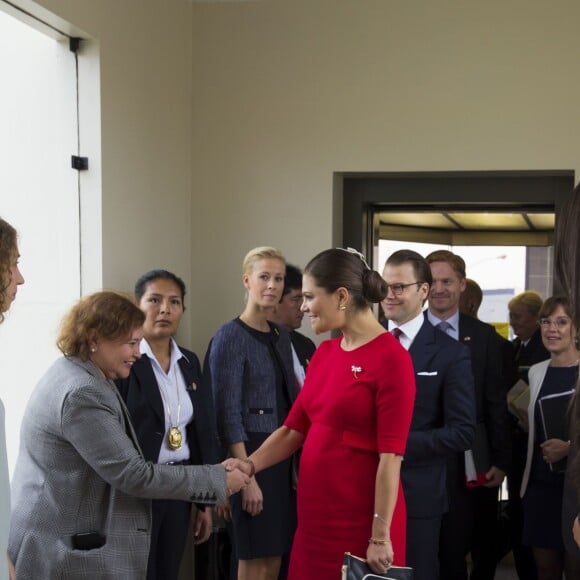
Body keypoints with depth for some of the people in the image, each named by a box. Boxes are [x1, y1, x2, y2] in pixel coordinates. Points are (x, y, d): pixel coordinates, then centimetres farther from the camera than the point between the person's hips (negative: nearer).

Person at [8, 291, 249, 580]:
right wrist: (219, 479, -15)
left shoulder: (78, 377, 11)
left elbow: (122, 468, 13)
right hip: (67, 552, -10)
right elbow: (133, 475, -21)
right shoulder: (82, 393, -21)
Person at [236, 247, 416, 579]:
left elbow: (391, 456, -16)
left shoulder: (391, 358, -14)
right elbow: (294, 429, 11)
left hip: (360, 519, -7)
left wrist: (381, 537, -16)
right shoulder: (324, 353, 9)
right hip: (316, 513, 7)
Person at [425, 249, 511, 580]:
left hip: (472, 460, 2)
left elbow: (496, 403, 3)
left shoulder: (484, 335, 3)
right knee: (445, 550, 8)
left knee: (483, 550, 15)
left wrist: (501, 460, -2)